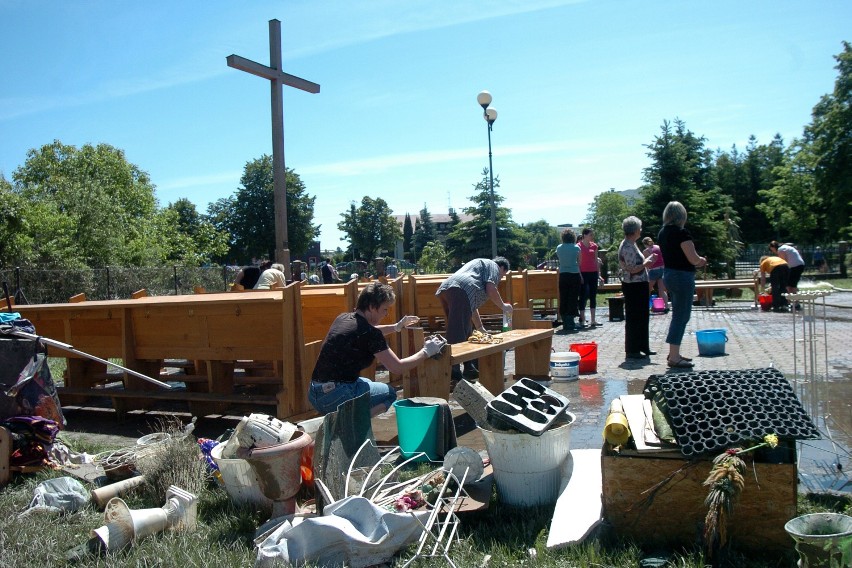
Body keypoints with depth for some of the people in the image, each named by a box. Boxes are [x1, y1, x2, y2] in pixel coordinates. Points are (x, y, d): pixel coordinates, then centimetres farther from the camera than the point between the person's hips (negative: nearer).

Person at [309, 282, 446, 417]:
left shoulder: (343, 318, 10)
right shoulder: (369, 333, -14)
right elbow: (397, 368, -10)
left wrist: (396, 327, 30)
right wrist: (426, 352, 2)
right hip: (334, 397, -9)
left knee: (367, 383, 32)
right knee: (390, 393, 10)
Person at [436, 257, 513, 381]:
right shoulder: (493, 266, 19)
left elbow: (472, 305, 42)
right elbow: (490, 289, -1)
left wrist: (480, 327, 45)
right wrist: (503, 306, 15)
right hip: (460, 291, -9)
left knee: (466, 331, 17)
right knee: (458, 334, -16)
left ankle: (470, 368, 22)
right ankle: (453, 372, -24)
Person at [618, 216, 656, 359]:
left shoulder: (631, 245, 14)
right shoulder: (627, 247, -19)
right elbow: (632, 269, -24)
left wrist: (647, 260, 10)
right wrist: (647, 263, -13)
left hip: (640, 285, 11)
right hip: (633, 287, -11)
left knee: (643, 317, 17)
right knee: (634, 319, -3)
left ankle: (643, 347, 27)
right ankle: (632, 350, 5)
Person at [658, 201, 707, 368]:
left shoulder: (662, 233, 9)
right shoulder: (681, 233, -17)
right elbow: (693, 259, -18)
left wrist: (696, 262, 17)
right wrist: (701, 260, 4)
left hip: (668, 274, 9)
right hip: (682, 277, -9)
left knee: (678, 314, 18)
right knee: (681, 316, -4)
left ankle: (674, 353, 24)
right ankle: (674, 358, -3)